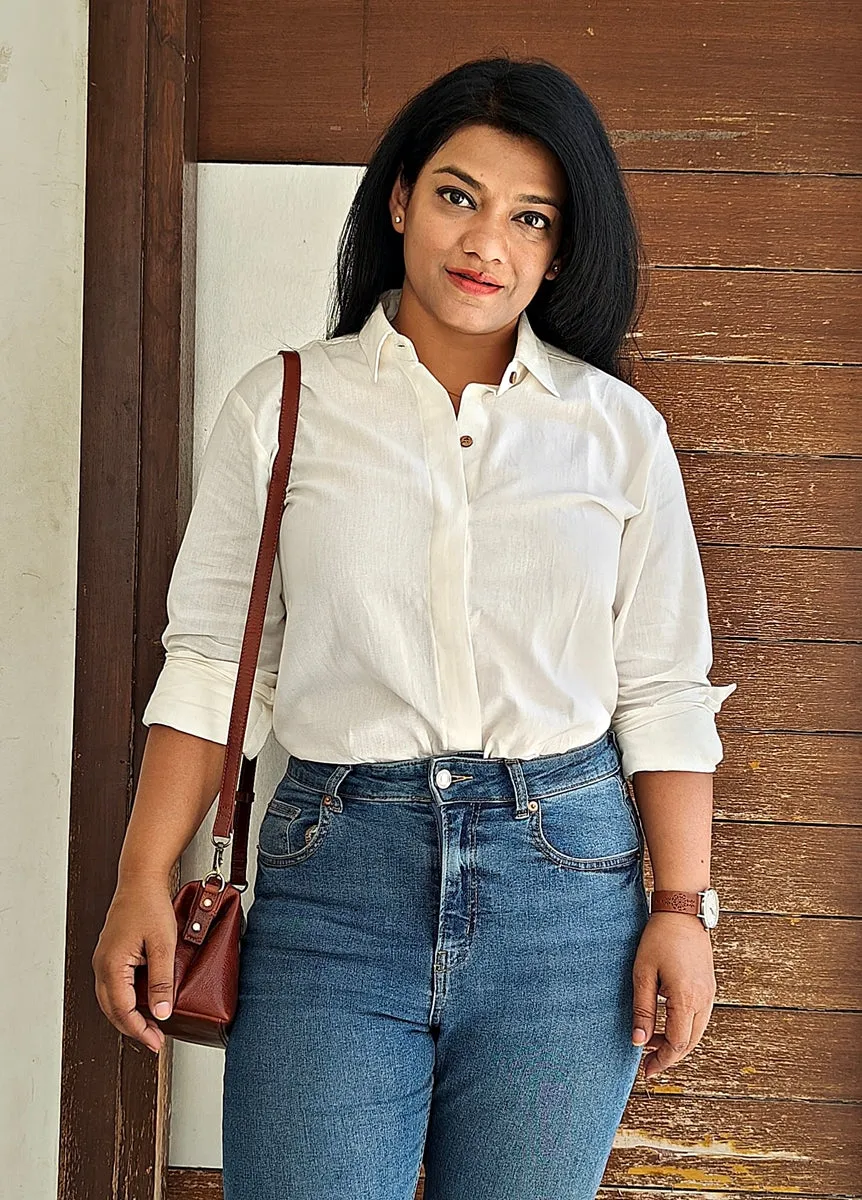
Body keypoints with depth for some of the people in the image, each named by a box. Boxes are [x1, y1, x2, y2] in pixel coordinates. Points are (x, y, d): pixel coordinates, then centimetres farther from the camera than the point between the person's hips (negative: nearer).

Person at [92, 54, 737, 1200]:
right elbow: (212, 661, 4)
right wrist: (143, 882, -3)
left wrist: (682, 907, 0)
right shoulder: (283, 405, 5)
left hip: (566, 886, 1)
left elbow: (663, 689, 6)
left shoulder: (620, 428, 7)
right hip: (335, 873, -1)